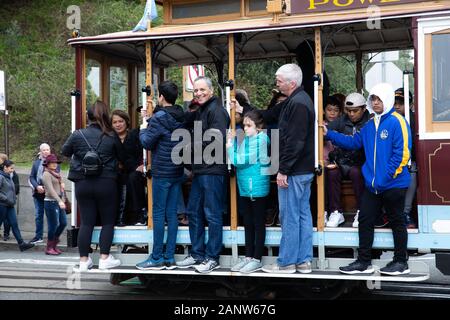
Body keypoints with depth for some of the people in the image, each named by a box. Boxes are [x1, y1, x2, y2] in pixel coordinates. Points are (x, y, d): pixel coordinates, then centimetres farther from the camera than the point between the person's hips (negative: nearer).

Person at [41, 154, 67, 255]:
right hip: (51, 202, -9)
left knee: (63, 223, 7)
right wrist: (59, 201, -27)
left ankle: (54, 244, 21)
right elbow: (50, 189, -19)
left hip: (59, 202, 9)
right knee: (53, 225, -6)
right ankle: (49, 248, 5)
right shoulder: (46, 174, -8)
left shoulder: (56, 174, 18)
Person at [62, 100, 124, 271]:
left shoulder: (77, 135, -4)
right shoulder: (111, 137, -6)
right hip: (106, 183, -2)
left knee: (86, 222, 7)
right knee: (108, 221, 10)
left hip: (83, 184, 2)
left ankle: (84, 260, 11)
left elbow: (65, 151, 11)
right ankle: (104, 258, 9)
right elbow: (122, 157, 5)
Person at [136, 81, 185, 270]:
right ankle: (169, 258, 11)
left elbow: (147, 143, -11)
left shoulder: (159, 118, -13)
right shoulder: (183, 118, 8)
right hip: (177, 171, 7)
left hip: (162, 172, -7)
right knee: (171, 213, 8)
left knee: (159, 213, -1)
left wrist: (143, 130, 10)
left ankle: (157, 258, 3)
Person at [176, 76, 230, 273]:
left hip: (213, 170, -10)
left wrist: (195, 144, -10)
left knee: (212, 215, -2)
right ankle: (197, 254, 25)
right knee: (193, 212, 14)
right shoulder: (200, 112, 20)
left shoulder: (216, 110, -10)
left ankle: (212, 258, 7)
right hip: (200, 170, 10)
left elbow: (218, 139, -20)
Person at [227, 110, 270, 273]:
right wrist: (232, 142, 1)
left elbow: (241, 160, -16)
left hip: (257, 188, -8)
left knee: (258, 224, 2)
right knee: (248, 224, 13)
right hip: (245, 188, 8)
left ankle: (257, 259, 9)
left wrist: (229, 147, -5)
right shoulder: (246, 139, 11)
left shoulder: (260, 140, -13)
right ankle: (248, 257, 22)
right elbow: (238, 161, 6)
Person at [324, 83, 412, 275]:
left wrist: (387, 177, -19)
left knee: (397, 222, 6)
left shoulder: (397, 122, -12)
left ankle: (401, 262, 19)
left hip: (393, 185, -8)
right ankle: (364, 262, 19)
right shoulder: (370, 124, 13)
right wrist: (329, 134, 10)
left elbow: (402, 153, -18)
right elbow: (353, 142, 16)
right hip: (372, 185, 8)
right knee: (365, 220, 9)